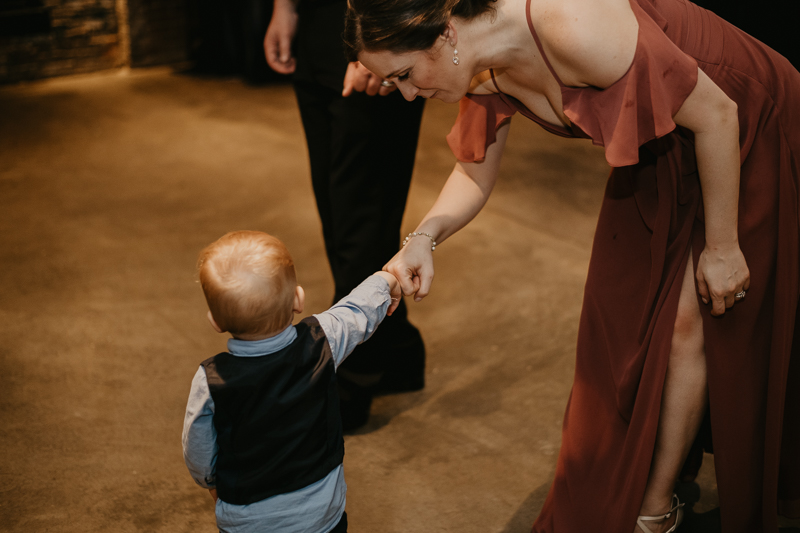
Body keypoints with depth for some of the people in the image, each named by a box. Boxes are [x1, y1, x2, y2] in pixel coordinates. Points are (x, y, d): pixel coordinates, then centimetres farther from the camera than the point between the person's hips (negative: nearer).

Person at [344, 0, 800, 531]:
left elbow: (715, 114, -28)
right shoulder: (485, 77, -14)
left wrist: (721, 246, -18)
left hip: (746, 137, -7)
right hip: (661, 150, 7)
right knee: (625, 318, 9)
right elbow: (475, 175, 3)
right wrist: (424, 237, -18)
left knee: (686, 327, 0)